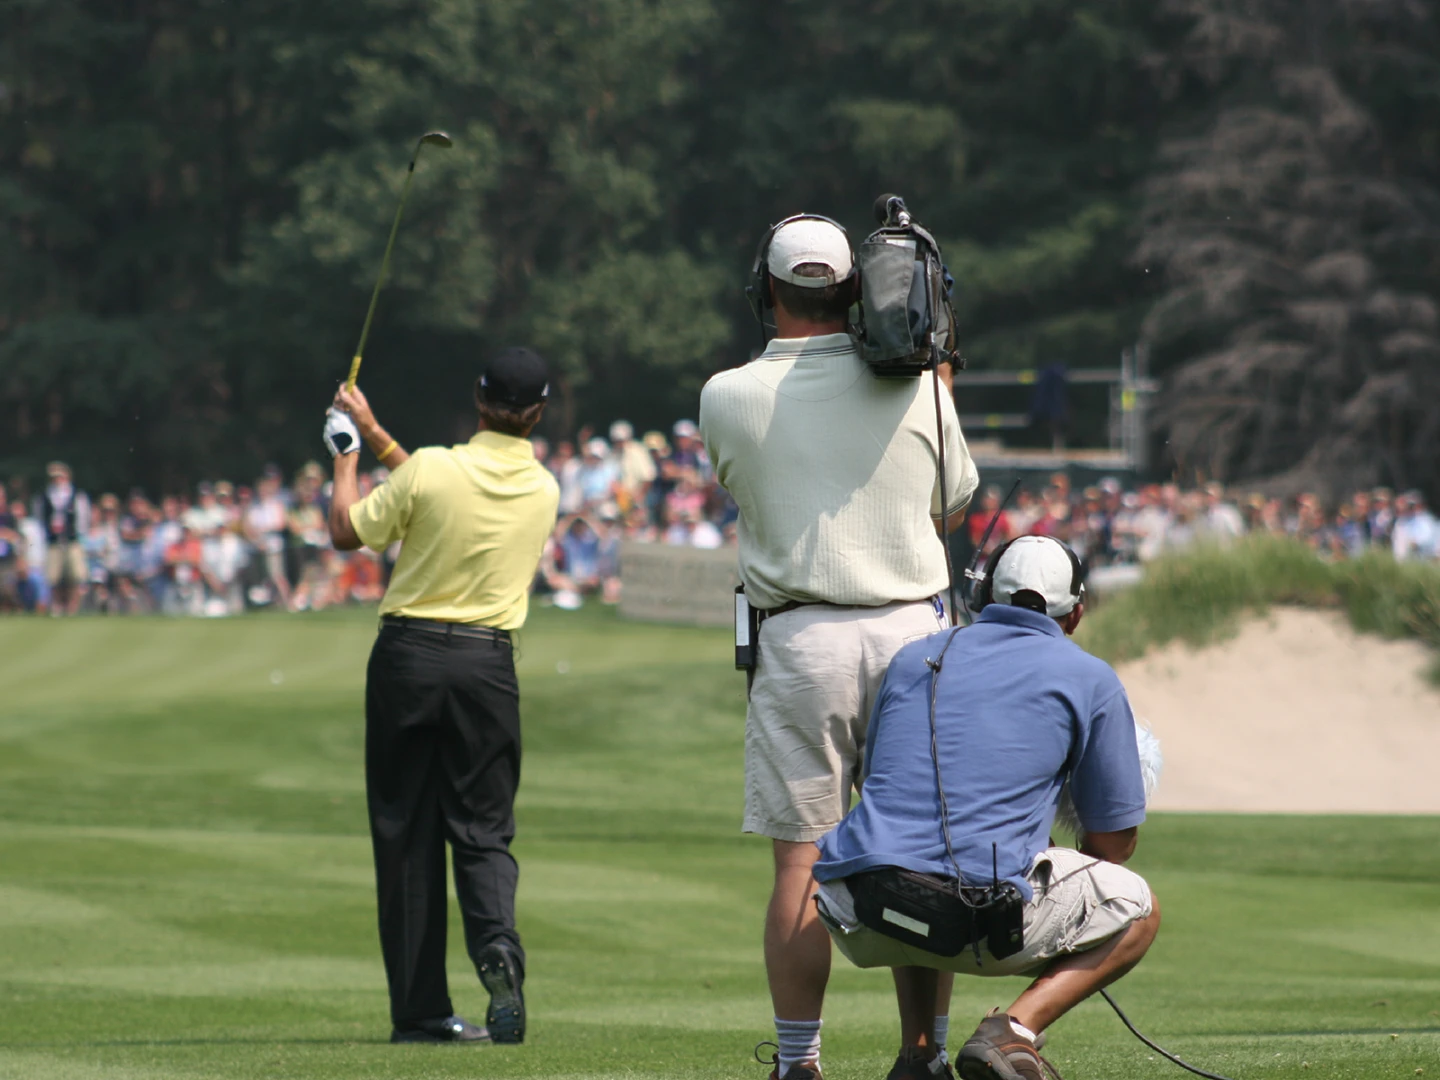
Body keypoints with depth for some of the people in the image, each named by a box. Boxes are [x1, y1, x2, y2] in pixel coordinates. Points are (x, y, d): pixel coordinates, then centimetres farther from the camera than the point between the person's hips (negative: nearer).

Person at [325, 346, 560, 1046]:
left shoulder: (433, 470, -11)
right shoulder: (544, 491, 2)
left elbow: (347, 531, 2)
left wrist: (347, 451, 17)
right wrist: (375, 436, 26)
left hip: (409, 657, -2)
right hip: (487, 665, 2)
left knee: (407, 835, 4)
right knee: (483, 830, 9)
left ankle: (420, 1009, 2)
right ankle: (496, 942, -22)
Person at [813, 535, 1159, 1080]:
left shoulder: (911, 660, 22)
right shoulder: (1091, 680, 10)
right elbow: (1113, 841, 14)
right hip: (979, 922, -4)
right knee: (1137, 911, 21)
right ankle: (1013, 1032, -2)